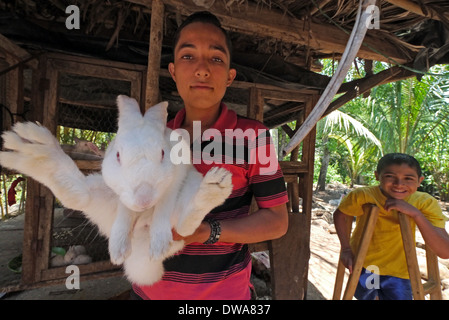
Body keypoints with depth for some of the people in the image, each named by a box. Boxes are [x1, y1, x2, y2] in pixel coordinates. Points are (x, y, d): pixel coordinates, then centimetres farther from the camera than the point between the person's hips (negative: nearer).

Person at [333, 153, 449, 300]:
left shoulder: (425, 203, -18)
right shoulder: (362, 196, -22)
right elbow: (339, 215, -4)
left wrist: (415, 213, -35)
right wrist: (346, 249, -9)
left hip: (397, 273, 0)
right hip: (362, 266, 0)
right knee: (364, 296, 21)